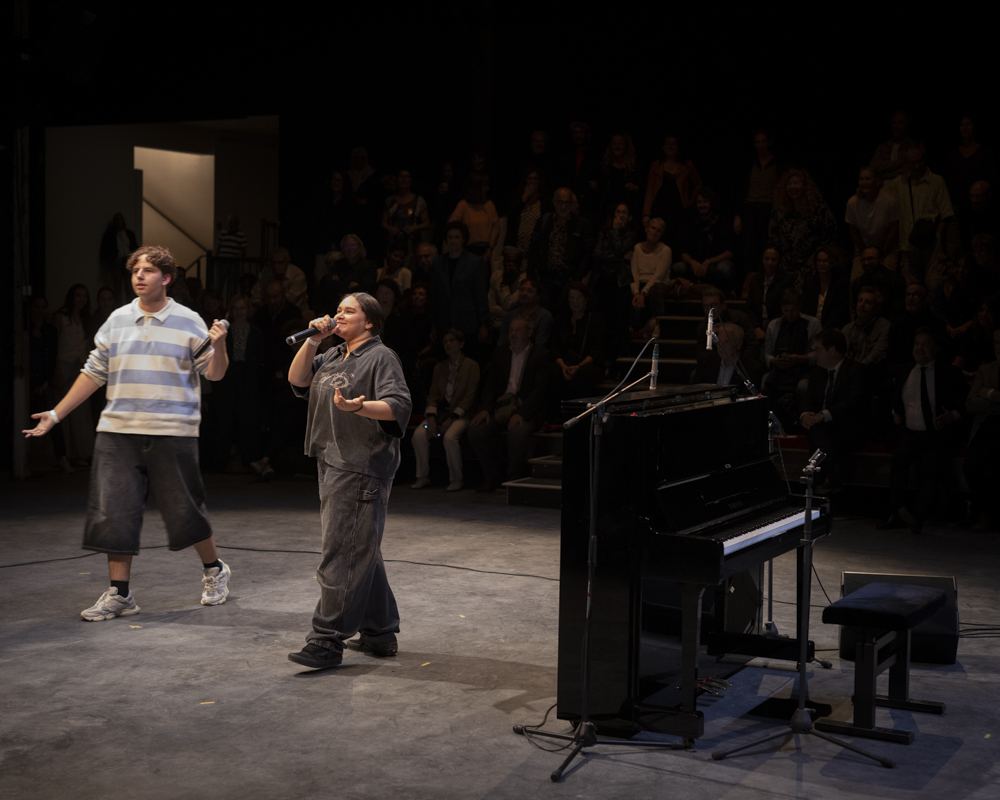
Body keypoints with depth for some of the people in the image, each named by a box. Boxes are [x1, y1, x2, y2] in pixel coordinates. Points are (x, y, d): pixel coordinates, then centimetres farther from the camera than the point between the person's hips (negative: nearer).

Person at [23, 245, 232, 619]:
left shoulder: (188, 322, 1)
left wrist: (218, 345, -21)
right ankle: (119, 594, 9)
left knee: (183, 509, 3)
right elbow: (94, 372, 15)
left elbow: (215, 374, 0)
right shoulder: (117, 321, 11)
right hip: (118, 433, 3)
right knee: (113, 512, -1)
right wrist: (56, 414, 13)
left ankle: (214, 570, 27)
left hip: (173, 433, -3)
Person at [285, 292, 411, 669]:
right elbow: (297, 381, 10)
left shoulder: (381, 357, -7)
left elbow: (397, 405, -18)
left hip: (362, 467, -10)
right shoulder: (333, 356, 19)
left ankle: (327, 641, -11)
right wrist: (312, 340, 1)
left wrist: (359, 406, -35)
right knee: (362, 553, 15)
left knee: (342, 553, -11)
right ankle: (380, 633, 23)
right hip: (334, 464, 10)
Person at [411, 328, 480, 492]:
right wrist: (431, 416, -6)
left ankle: (456, 479, -19)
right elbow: (433, 394, 12)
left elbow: (470, 396, -8)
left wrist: (452, 418, -15)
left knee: (450, 436, -34)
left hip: (461, 413, -5)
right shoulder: (440, 367, 15)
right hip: (441, 410, 5)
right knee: (419, 434, -21)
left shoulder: (471, 366, -2)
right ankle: (423, 477, -10)